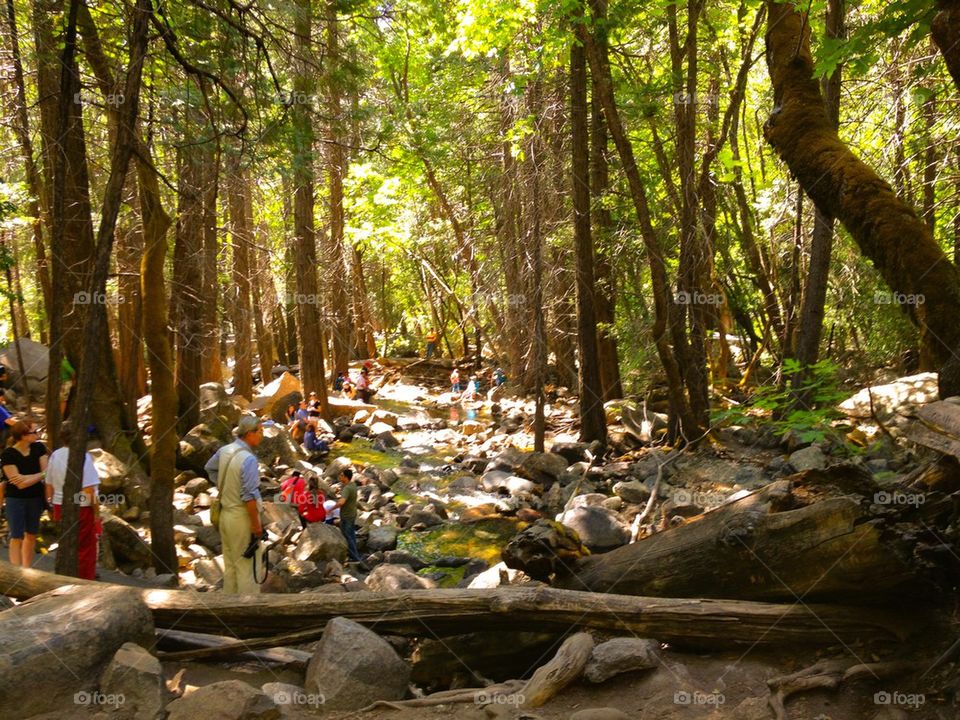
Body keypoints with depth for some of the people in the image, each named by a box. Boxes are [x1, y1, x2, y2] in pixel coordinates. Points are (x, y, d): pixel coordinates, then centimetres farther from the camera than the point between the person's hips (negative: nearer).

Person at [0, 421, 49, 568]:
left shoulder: (39, 448, -4)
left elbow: (47, 472, -9)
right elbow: (20, 484, -19)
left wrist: (26, 478, -21)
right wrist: (39, 475, -18)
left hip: (35, 498, 4)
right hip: (15, 499, -4)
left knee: (31, 535, 12)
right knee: (17, 537, -2)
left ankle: (27, 570, 24)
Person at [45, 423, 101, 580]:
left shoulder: (55, 455, 3)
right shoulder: (83, 457, -17)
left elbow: (49, 485, 11)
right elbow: (90, 489, -18)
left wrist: (53, 506, 22)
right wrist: (96, 513, -10)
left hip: (60, 506, 6)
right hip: (82, 508, -6)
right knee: (85, 548, 6)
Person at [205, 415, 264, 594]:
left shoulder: (224, 450, 2)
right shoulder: (248, 459, -23)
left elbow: (209, 468, 22)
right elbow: (249, 496, -23)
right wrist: (256, 523, -16)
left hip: (225, 513, 8)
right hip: (242, 517, -8)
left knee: (230, 565, 18)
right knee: (246, 567, 1)